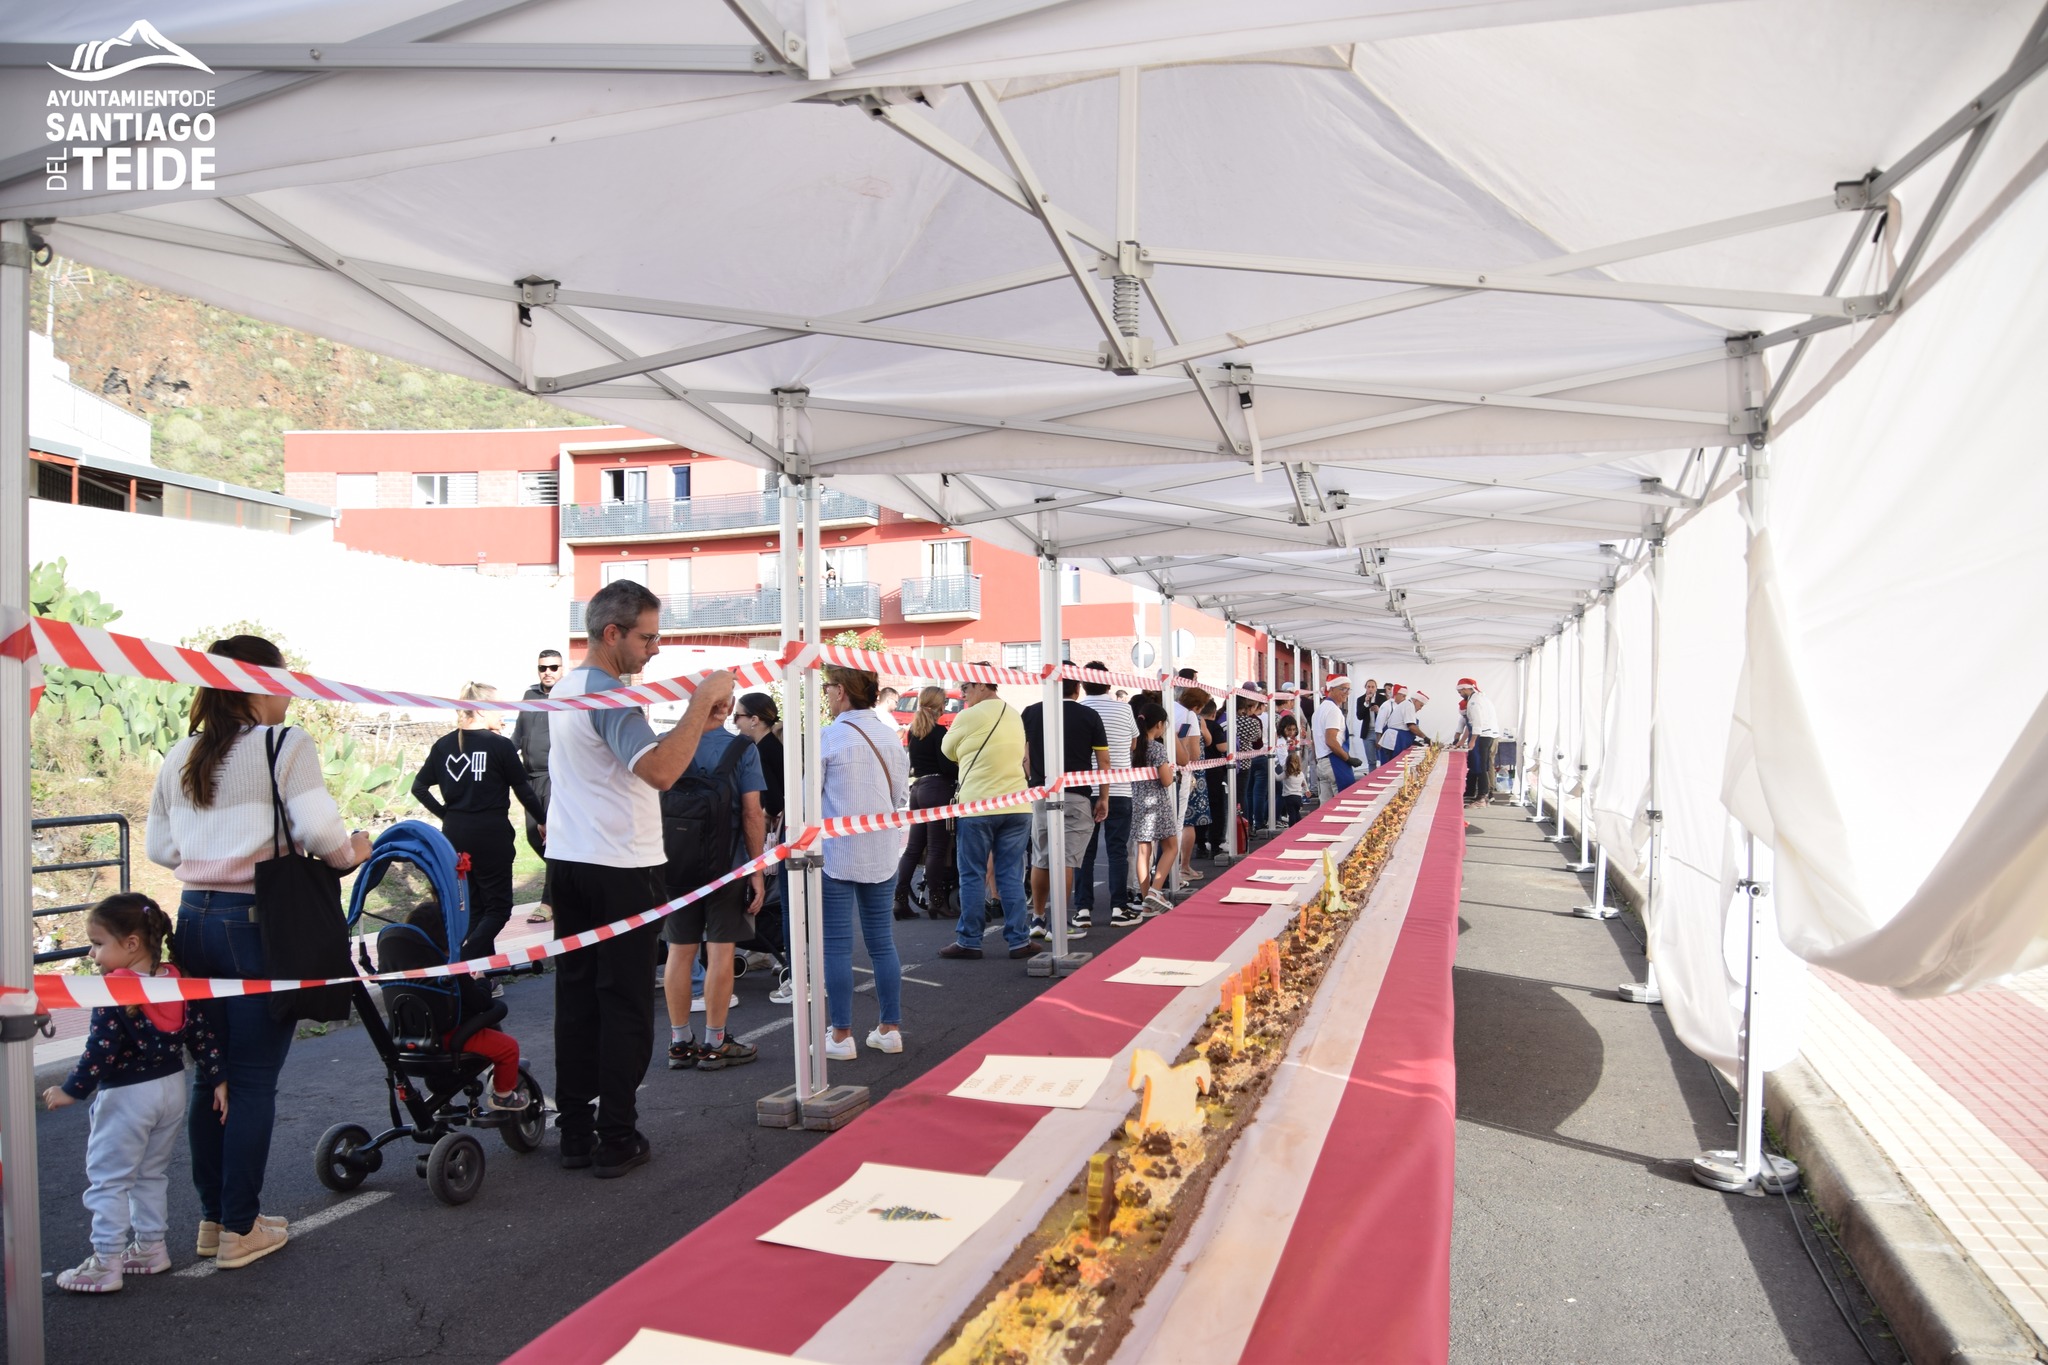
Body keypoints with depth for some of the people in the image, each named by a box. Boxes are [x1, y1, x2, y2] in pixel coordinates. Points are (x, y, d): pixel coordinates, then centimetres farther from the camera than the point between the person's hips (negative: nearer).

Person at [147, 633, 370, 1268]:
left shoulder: (181, 755, 10)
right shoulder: (286, 745, -10)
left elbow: (160, 847, 15)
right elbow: (319, 830, -19)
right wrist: (352, 852, 0)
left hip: (195, 919, 7)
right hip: (257, 925, -6)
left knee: (210, 1075, 16)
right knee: (253, 1081, 3)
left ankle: (212, 1217, 26)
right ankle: (240, 1229, 11)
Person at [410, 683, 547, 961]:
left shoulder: (443, 745, 5)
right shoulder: (500, 745, -10)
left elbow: (419, 786, 7)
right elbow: (523, 790, -4)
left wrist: (444, 814, 12)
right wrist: (543, 821, 9)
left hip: (454, 834, 6)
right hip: (491, 835, -5)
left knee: (474, 906, 17)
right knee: (498, 907, 3)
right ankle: (462, 964, -16)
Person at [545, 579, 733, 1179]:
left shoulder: (565, 687, 14)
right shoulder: (608, 695, -17)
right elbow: (661, 771, -31)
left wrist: (694, 719, 6)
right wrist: (702, 702, -25)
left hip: (568, 861, 9)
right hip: (621, 869, -9)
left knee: (575, 999, 11)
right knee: (625, 1006, 0)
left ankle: (575, 1134, 19)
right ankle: (617, 1140, 7)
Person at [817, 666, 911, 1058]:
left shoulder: (828, 737, -11)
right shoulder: (891, 735, 3)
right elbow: (900, 794, 8)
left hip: (837, 852, -5)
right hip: (883, 853, 5)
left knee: (837, 944, 2)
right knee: (881, 940, 12)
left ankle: (841, 1036, 7)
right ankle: (890, 1029, 17)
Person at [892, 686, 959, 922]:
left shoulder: (913, 731, 13)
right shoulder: (938, 732, -11)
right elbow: (946, 765, -15)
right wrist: (962, 773, 0)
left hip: (917, 788, 8)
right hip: (937, 789, -8)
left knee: (913, 847, 9)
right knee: (937, 849, -2)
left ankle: (900, 901, 7)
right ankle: (936, 902, 1)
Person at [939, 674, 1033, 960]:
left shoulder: (969, 716, -7)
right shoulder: (1015, 716, 11)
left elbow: (949, 751, 6)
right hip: (1017, 806, 5)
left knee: (972, 877, 4)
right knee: (1011, 876, 8)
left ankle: (969, 941, 9)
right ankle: (1019, 940, 9)